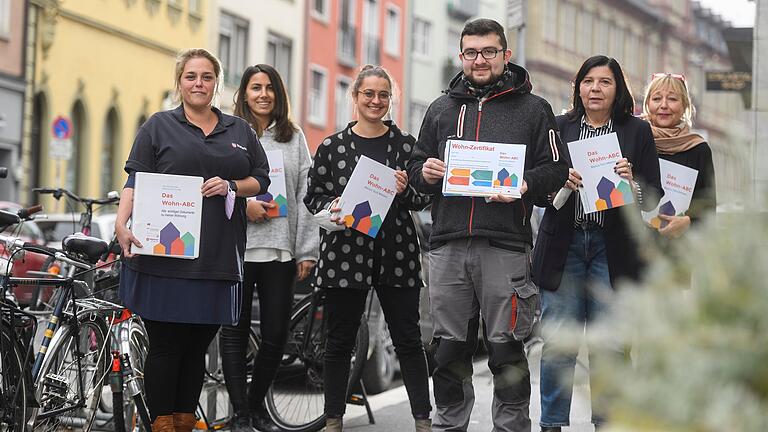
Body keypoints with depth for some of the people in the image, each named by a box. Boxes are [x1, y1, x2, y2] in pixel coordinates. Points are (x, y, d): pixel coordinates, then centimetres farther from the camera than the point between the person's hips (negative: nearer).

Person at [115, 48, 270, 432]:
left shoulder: (239, 131, 17)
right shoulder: (159, 127, 7)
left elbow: (261, 179, 15)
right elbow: (135, 181, 0)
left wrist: (230, 186, -5)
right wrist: (122, 224, -16)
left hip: (216, 257, 3)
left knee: (197, 347, 7)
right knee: (165, 346, -4)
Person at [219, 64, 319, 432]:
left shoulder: (294, 138, 12)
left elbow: (305, 196, 8)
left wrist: (308, 250, 3)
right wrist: (242, 205, -16)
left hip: (280, 250, 2)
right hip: (236, 247, -2)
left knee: (276, 335, 3)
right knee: (235, 333, 1)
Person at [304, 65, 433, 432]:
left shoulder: (405, 144, 7)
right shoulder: (332, 147, 5)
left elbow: (424, 199, 9)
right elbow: (313, 198, 8)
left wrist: (406, 190, -12)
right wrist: (333, 208, -13)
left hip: (397, 251, 0)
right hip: (345, 250, 0)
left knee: (408, 340, 2)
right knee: (339, 341, 5)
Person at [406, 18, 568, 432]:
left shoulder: (533, 109, 8)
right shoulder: (441, 109, 18)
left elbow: (556, 168, 1)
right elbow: (415, 167, 20)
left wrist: (525, 185, -18)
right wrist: (424, 172, -3)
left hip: (505, 246, -3)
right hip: (447, 244, 3)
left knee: (505, 348, -2)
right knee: (449, 347, 7)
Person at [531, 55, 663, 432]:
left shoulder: (638, 132, 7)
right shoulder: (558, 128, 9)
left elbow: (654, 197, 4)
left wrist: (631, 183, -16)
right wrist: (561, 182, -14)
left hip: (613, 249, 0)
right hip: (563, 245, 0)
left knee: (609, 344, 2)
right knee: (557, 341, -1)